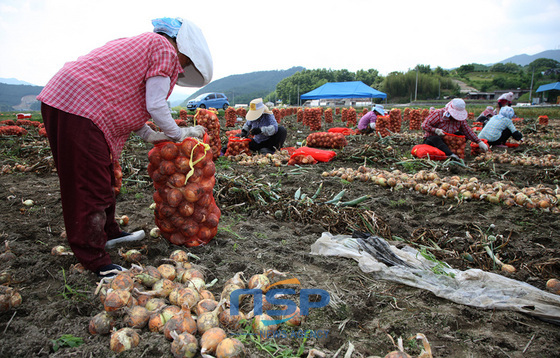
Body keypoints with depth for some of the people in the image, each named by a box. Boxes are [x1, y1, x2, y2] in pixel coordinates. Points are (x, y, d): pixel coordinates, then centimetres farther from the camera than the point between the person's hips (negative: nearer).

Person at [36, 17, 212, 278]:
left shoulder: (142, 43, 25)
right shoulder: (165, 50, -4)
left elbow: (125, 98, 23)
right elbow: (155, 106, -9)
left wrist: (148, 135, 22)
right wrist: (178, 134, 7)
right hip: (80, 111, -10)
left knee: (101, 179, 20)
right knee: (91, 188, -4)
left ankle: (108, 233, 37)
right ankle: (96, 262, 6)